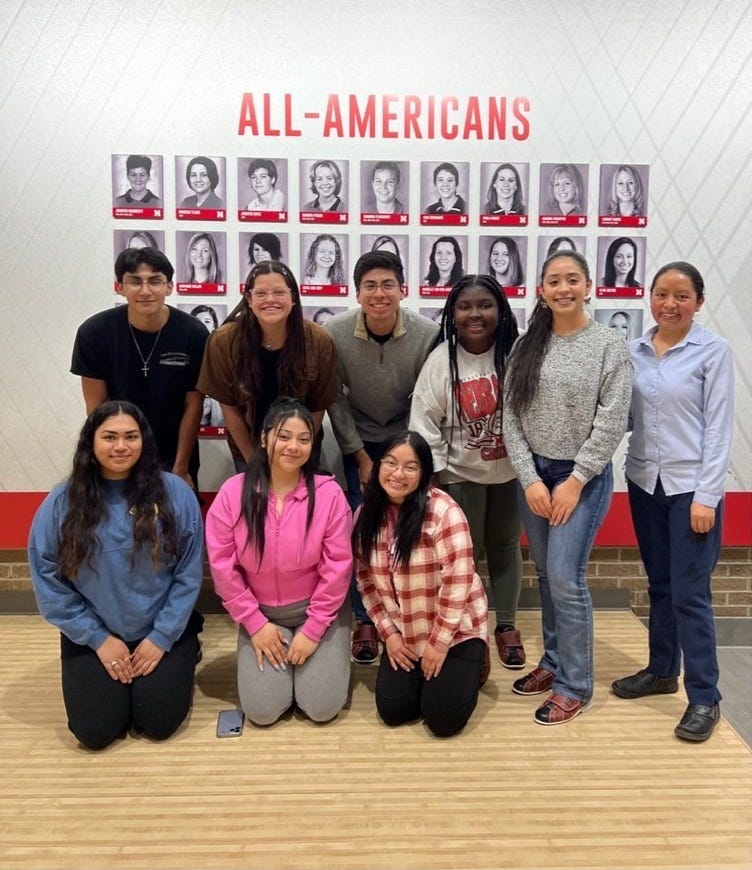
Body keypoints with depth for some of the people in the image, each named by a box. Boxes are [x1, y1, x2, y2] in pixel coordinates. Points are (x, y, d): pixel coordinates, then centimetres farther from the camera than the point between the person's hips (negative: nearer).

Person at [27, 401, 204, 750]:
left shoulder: (174, 493, -11)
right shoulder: (61, 502, -8)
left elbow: (188, 575, -6)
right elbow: (48, 580, -5)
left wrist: (162, 637, -9)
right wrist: (98, 638, -7)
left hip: (163, 631, -1)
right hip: (93, 636, 1)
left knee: (159, 723, -8)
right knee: (96, 731, -7)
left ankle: (179, 667, 24)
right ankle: (119, 687, 25)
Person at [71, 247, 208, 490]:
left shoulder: (193, 333, -15)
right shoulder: (94, 332, -12)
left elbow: (193, 405, -8)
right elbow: (96, 407, -6)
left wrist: (180, 470, -7)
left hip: (174, 456, 0)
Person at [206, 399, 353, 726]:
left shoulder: (328, 493, -16)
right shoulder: (233, 493, -13)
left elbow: (337, 568, -12)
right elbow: (223, 566, -9)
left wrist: (313, 630, -12)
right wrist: (255, 624, -9)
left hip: (319, 611, -1)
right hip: (261, 613, 1)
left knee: (322, 707, -7)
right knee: (262, 710, -7)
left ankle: (309, 649, 23)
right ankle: (280, 657, 23)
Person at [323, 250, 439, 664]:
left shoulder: (428, 334, -21)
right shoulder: (334, 332, -20)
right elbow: (334, 399, -10)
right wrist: (361, 457, -7)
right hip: (359, 441, 0)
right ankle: (365, 621, 13)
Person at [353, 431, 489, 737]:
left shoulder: (443, 511, -22)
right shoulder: (366, 514, -5)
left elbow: (457, 582, -21)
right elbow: (365, 579, 1)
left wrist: (439, 643, -17)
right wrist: (388, 632, -5)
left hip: (455, 630, -4)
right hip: (404, 634, 5)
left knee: (443, 719, -9)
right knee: (392, 710, -3)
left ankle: (469, 665, 20)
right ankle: (424, 669, 26)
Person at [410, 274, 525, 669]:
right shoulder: (441, 359, -14)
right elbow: (425, 422, -11)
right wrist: (432, 476, -12)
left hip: (510, 470, 2)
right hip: (461, 473, -2)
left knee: (505, 547, 16)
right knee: (465, 553, 6)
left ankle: (506, 626, 33)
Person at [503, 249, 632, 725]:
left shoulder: (610, 345, -5)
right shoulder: (528, 346, 5)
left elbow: (611, 424, -9)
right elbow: (511, 417, 2)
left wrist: (575, 481, -12)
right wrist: (530, 478, -7)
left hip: (584, 476, -4)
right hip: (534, 474, 4)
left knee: (566, 579, -6)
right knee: (546, 576, 13)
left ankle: (575, 686, 10)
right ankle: (554, 661, 30)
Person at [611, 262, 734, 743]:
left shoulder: (714, 350, -6)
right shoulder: (634, 350, 6)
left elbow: (719, 427, -9)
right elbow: (628, 416, 9)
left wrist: (706, 495, -12)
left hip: (691, 486, -4)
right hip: (644, 482, 4)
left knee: (690, 593, -3)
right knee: (659, 585, 15)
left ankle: (705, 698, 12)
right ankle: (662, 670, 32)